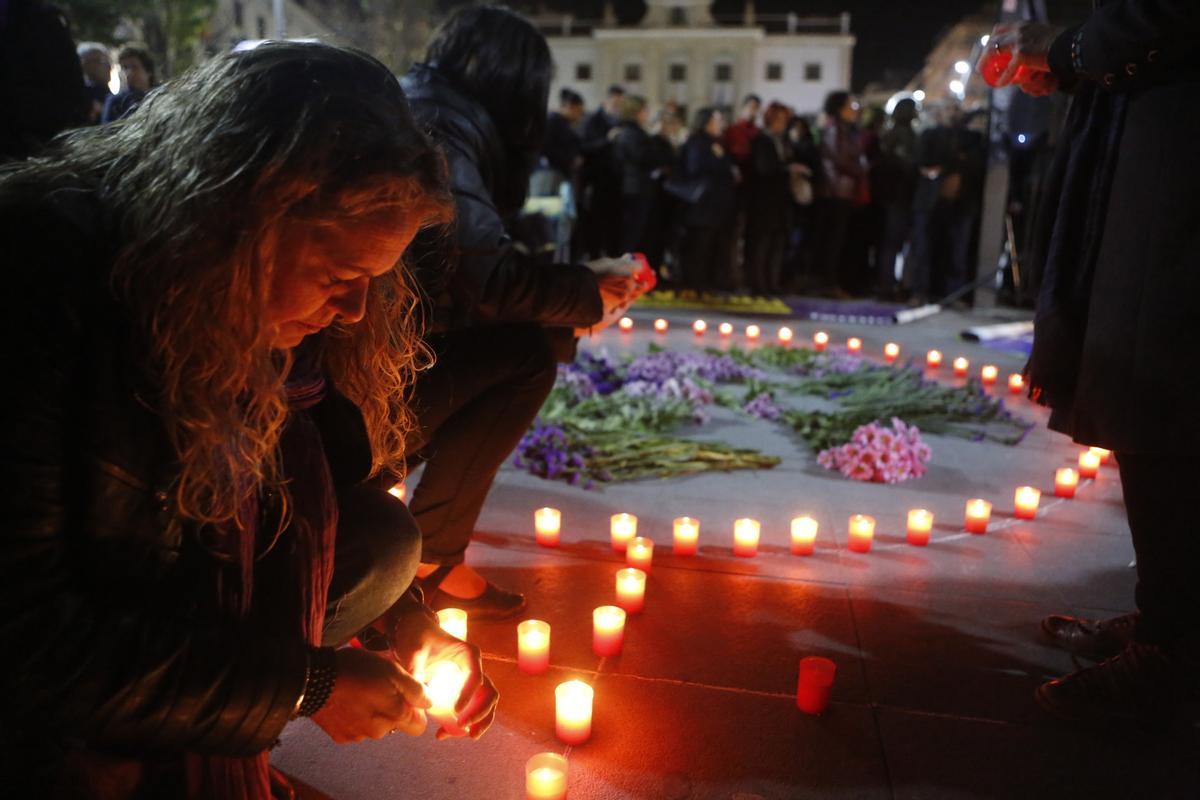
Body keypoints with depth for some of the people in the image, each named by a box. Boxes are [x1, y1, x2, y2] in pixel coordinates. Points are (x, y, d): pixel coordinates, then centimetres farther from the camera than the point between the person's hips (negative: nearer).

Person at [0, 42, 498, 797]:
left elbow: (320, 495, 4)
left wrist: (403, 619, -11)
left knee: (385, 541, -9)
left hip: (166, 599, 6)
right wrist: (303, 682, -25)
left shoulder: (256, 301, -8)